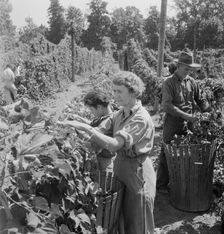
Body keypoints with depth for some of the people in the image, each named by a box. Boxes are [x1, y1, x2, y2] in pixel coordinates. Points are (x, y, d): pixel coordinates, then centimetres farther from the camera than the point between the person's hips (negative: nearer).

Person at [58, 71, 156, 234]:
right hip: (121, 168, 8)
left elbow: (114, 144, -30)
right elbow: (100, 131, -2)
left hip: (137, 173, -8)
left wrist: (85, 127, -31)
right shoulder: (119, 114, 5)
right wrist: (76, 128, -16)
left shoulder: (141, 119, -21)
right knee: (121, 220, 21)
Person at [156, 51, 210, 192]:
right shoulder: (169, 83, -9)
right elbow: (167, 105, -18)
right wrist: (186, 116, -23)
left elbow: (200, 100, 16)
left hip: (188, 125, 5)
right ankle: (161, 185, 15)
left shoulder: (192, 82, 8)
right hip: (172, 126, -5)